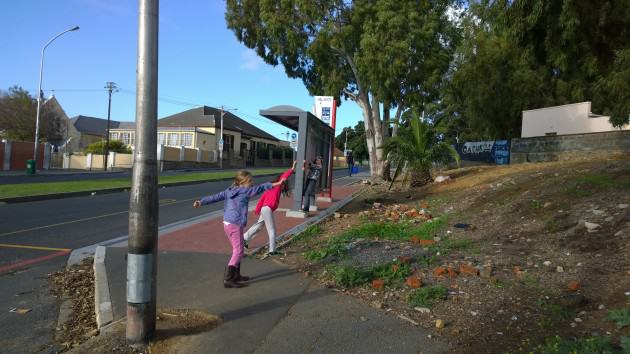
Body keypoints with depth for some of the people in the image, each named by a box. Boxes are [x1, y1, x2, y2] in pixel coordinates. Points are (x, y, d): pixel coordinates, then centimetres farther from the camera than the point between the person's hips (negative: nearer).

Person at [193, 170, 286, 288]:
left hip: (227, 224, 8)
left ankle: (236, 275, 31)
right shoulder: (245, 191, -8)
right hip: (236, 225, -8)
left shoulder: (229, 190, 10)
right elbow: (259, 188, -7)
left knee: (236, 250, 21)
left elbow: (215, 197, 3)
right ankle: (228, 279, -7)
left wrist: (201, 202, -2)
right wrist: (275, 184, -2)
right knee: (238, 252, -3)